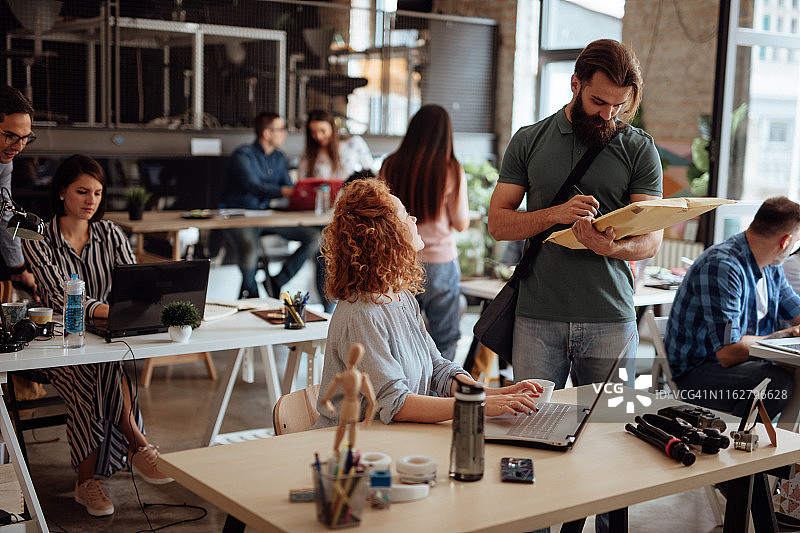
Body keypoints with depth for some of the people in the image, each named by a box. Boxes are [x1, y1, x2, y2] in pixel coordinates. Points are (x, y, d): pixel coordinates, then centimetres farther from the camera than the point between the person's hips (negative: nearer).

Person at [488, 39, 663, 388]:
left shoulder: (639, 148, 4)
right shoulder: (528, 141, 7)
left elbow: (652, 240, 1)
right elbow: (498, 223, 4)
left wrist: (610, 247, -21)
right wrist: (556, 214, -13)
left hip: (610, 319, 0)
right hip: (537, 317, 0)